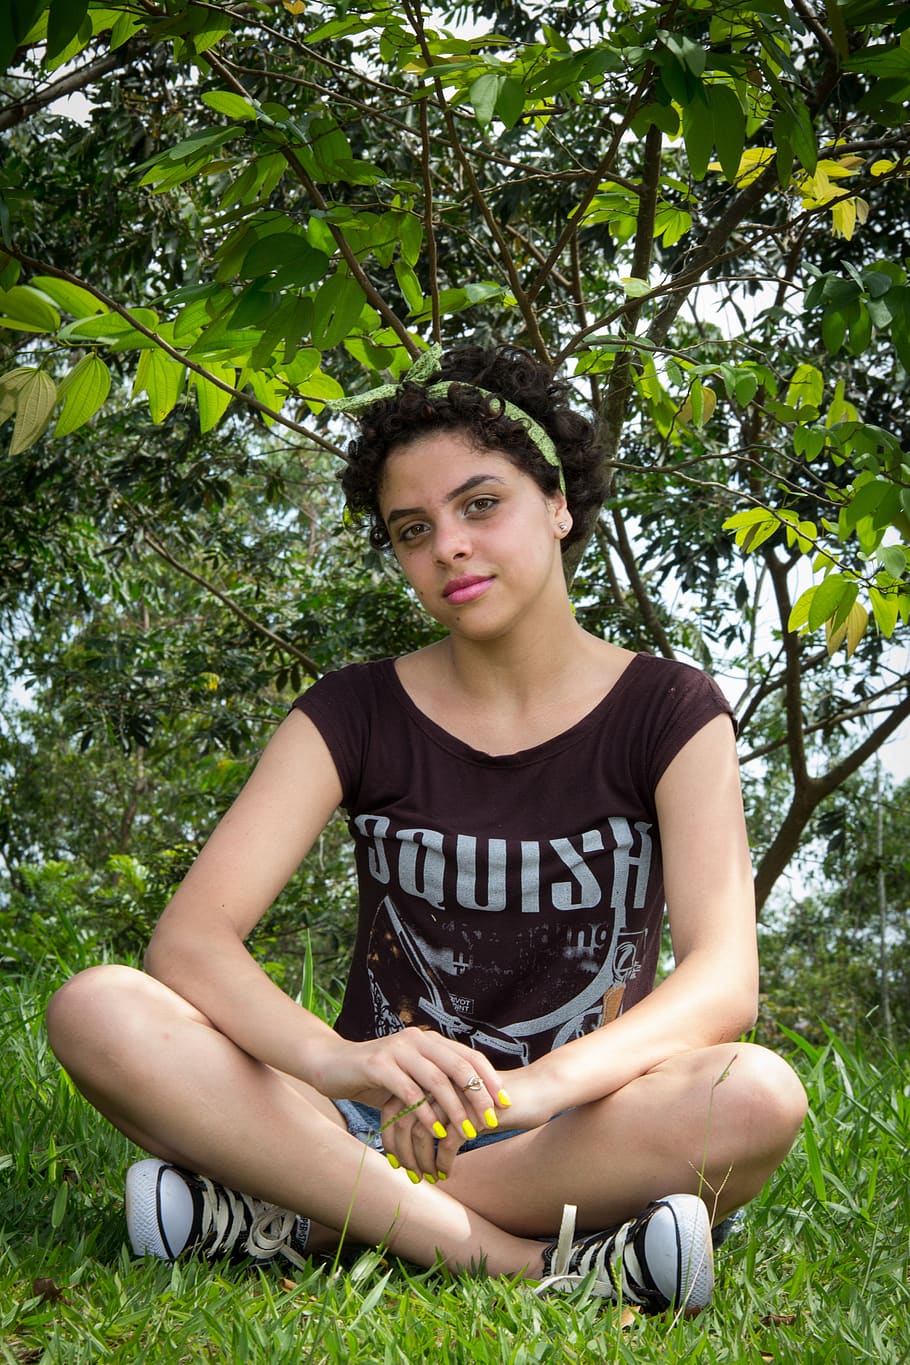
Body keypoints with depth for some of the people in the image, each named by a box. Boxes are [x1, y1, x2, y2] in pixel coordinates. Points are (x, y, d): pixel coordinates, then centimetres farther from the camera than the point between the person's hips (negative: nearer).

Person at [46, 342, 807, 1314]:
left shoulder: (668, 714, 0)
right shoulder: (355, 714, 2)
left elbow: (724, 981, -14)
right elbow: (189, 935, -11)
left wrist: (539, 1082, -35)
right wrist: (339, 1061, -34)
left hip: (575, 1137, -1)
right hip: (378, 1126, 1)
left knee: (757, 1096, -34)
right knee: (95, 1009, -23)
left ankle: (303, 1218, -25)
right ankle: (524, 1262, -28)